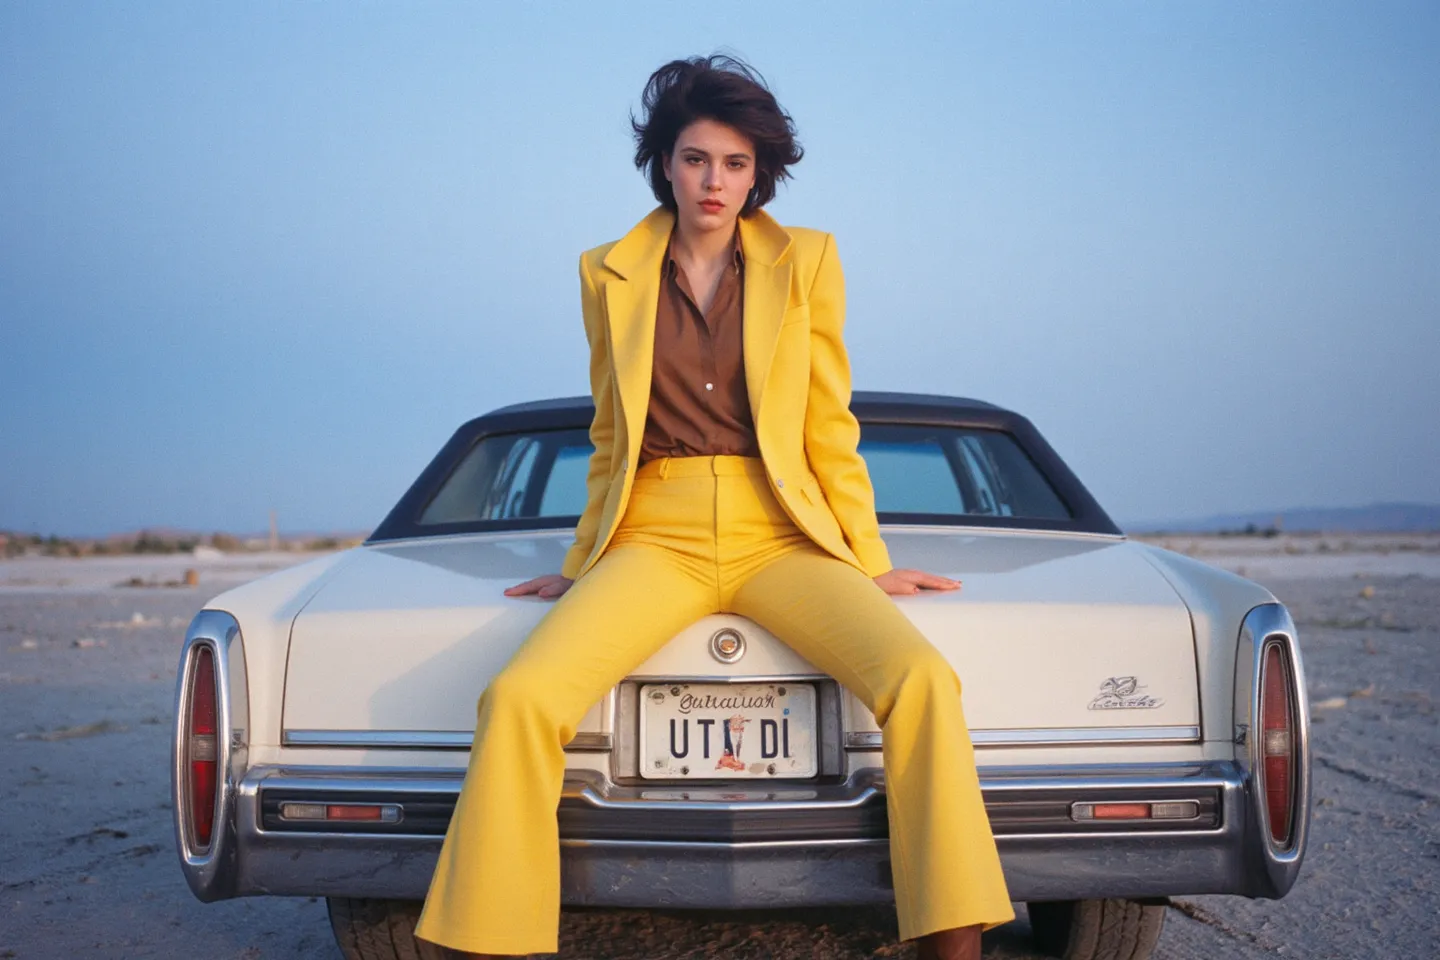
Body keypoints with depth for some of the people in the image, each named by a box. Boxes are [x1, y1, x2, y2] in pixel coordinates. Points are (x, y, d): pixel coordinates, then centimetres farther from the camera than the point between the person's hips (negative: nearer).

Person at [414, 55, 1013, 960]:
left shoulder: (806, 263, 8)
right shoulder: (611, 274, 11)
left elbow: (831, 431, 11)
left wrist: (871, 564, 9)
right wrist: (581, 566, 20)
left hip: (782, 538, 0)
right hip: (656, 537, 1)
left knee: (922, 680, -29)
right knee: (519, 697, -29)